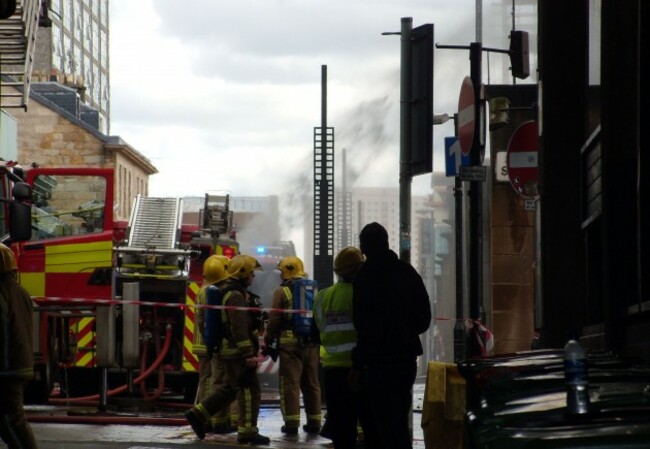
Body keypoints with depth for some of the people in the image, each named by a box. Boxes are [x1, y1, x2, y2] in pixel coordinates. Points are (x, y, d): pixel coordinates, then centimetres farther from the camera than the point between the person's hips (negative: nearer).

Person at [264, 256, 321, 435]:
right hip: (311, 343, 6)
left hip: (290, 342, -6)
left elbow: (274, 320, -8)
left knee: (290, 383, -3)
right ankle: (314, 422, 12)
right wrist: (318, 339, 21)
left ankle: (292, 422, -7)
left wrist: (268, 341, 0)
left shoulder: (282, 292, -5)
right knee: (311, 383, 10)